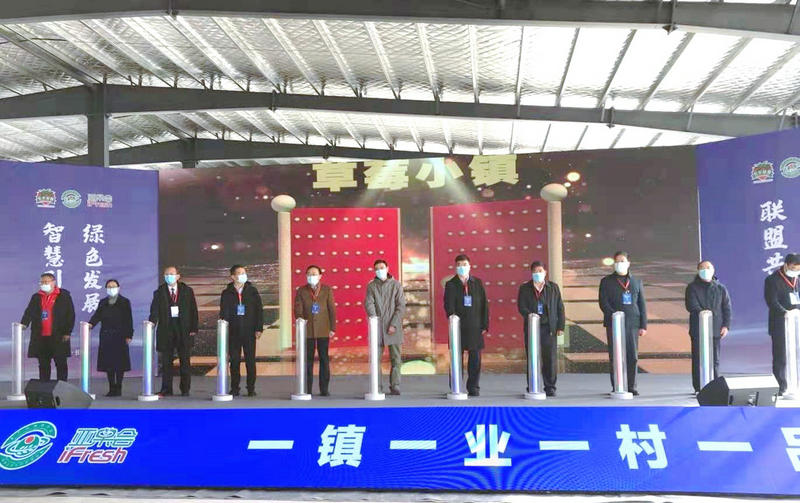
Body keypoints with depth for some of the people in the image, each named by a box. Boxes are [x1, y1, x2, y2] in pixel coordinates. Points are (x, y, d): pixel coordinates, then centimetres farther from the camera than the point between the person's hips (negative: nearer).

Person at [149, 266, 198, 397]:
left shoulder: (187, 291, 6)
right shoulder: (159, 293, 6)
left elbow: (193, 310, 4)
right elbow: (154, 312, -3)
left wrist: (194, 328, -3)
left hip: (184, 331, 0)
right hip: (166, 331, 0)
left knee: (185, 361, 4)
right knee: (166, 362, 4)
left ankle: (185, 389, 13)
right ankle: (166, 389, 11)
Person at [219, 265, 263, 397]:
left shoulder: (252, 291, 6)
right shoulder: (227, 293, 6)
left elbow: (259, 310, 4)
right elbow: (223, 313, 4)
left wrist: (259, 329, -3)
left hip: (249, 331, 0)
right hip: (233, 332, 0)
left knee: (250, 360, 1)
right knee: (234, 360, 4)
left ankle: (251, 388, 8)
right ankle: (234, 388, 12)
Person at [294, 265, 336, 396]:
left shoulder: (327, 290, 4)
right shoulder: (301, 291, 5)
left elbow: (332, 310, 3)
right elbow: (298, 311, 1)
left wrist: (333, 328, -1)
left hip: (323, 330, 0)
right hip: (307, 330, 0)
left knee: (324, 359, 3)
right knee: (308, 360, 3)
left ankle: (324, 389, 9)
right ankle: (307, 389, 9)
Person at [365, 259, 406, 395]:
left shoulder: (396, 285, 5)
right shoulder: (371, 286, 8)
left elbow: (401, 306, -1)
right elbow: (368, 303, -3)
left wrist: (394, 324, -10)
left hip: (393, 327, -1)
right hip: (377, 327, 1)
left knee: (396, 358, 0)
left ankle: (395, 386, 7)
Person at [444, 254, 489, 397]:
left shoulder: (477, 283, 9)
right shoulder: (450, 285, 5)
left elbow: (484, 305, 7)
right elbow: (449, 305, -4)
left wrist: (485, 325, 1)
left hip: (475, 327, 1)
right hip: (458, 326, -1)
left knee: (475, 358, 2)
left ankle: (473, 388, 11)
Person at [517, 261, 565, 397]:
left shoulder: (553, 287, 10)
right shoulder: (524, 288, 7)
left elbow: (560, 307, 8)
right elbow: (521, 306, -2)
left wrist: (560, 326, 2)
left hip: (549, 328, 1)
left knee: (550, 358, -1)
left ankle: (550, 387, 7)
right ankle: (532, 387, 8)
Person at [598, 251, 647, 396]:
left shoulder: (636, 282, 15)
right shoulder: (606, 281, 8)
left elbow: (642, 305, 12)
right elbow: (603, 303, -1)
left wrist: (643, 325, 5)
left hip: (632, 324, 2)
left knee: (633, 357, 0)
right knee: (615, 357, -2)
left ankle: (631, 387, 7)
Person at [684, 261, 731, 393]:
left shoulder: (721, 289, 13)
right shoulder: (692, 288, 6)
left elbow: (727, 308, 11)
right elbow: (691, 305, -6)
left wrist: (726, 326, 1)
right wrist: (701, 312, -26)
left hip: (715, 329, 2)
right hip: (698, 329, -2)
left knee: (715, 360, 4)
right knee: (698, 359, -1)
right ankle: (699, 388, 2)